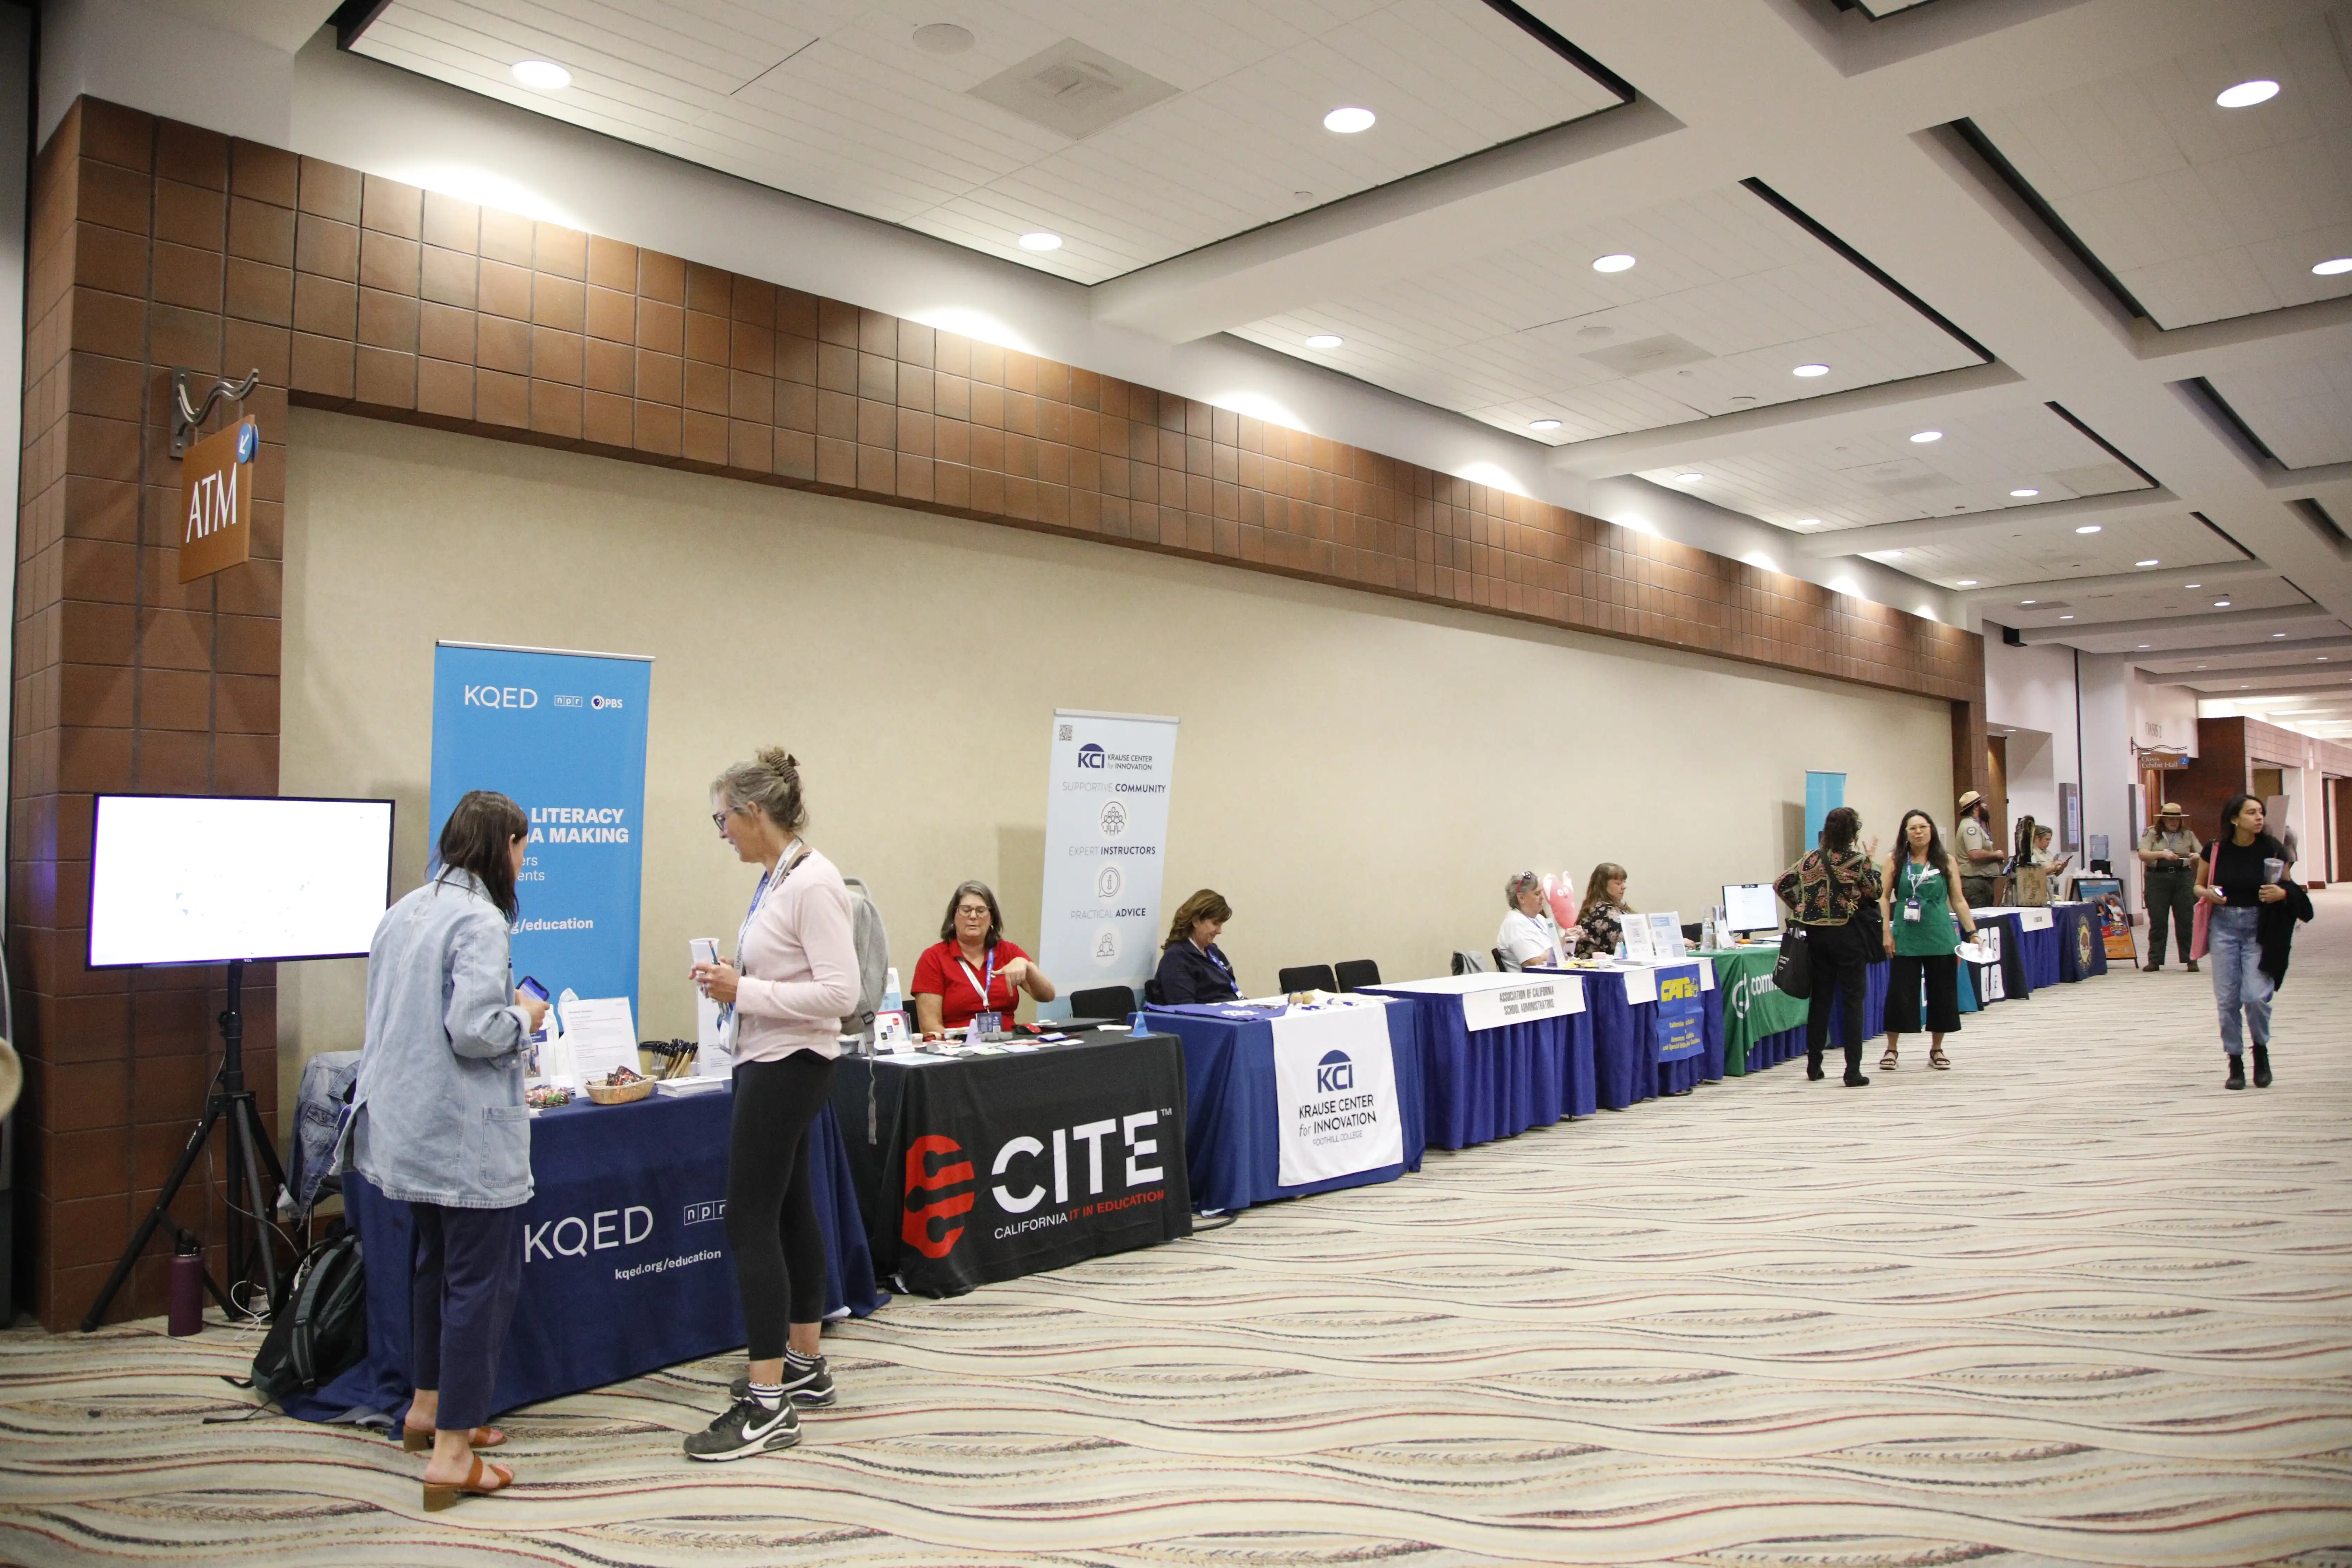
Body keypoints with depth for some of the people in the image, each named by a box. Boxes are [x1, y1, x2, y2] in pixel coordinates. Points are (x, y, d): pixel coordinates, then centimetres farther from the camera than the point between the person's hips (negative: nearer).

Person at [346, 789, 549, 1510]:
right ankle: (452, 1456, 3)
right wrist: (526, 1019, -7)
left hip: (409, 1126, 10)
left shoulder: (404, 911, 9)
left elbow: (391, 1014, 16)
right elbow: (475, 1030, -26)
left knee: (437, 1262, 24)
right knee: (481, 1281, -1)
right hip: (467, 1134, -10)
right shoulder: (479, 923, -19)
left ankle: (427, 1409, 37)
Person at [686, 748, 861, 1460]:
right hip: (767, 1061, 10)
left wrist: (744, 991, -20)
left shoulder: (812, 883, -19)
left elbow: (840, 993, -23)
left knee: (751, 1220, -7)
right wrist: (733, 979, 4)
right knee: (789, 1211, 16)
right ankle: (804, 1366, 29)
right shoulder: (775, 879, 9)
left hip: (789, 1065, -10)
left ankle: (769, 1404, 0)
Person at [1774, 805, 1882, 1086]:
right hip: (1848, 935, -5)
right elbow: (1875, 892, 1)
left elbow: (1780, 884, 7)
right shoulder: (1858, 860, -9)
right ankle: (1853, 1071, -3)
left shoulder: (1811, 859, 4)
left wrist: (1802, 908, 13)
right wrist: (1872, 861, 11)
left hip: (1816, 934, 5)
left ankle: (1814, 1066, 18)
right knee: (1853, 1000, 1)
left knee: (1820, 999, 13)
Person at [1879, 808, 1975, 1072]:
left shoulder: (1946, 861, 6)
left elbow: (1958, 901, 8)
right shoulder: (1895, 861, 2)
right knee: (1899, 994, 0)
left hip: (1941, 939, 2)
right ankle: (1892, 1049, 13)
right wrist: (1887, 932, -7)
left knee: (1942, 994, 7)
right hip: (1905, 940, -1)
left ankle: (1936, 1050, 22)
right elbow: (1884, 897, 1)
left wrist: (1973, 932, 2)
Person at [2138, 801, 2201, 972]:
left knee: (2186, 920, 1)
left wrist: (2197, 856, -17)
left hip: (2183, 878, 1)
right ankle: (2155, 960, 6)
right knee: (2157, 921, 1)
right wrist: (2163, 854, -25)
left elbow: (2203, 854, 7)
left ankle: (2191, 959, 8)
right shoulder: (2151, 834, 4)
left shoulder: (2188, 835, 10)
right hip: (2157, 878, -1)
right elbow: (2143, 855, -8)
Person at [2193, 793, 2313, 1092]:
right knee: (2227, 999, 1)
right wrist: (2208, 893, -11)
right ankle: (2235, 1063, 15)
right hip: (2224, 925, 1)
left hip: (2259, 927, -1)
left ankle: (2261, 1049, 18)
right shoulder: (2216, 851, -2)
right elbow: (2199, 886, 11)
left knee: (2256, 996, -11)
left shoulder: (2272, 850, -4)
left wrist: (2281, 893, -17)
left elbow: (2289, 887, 5)